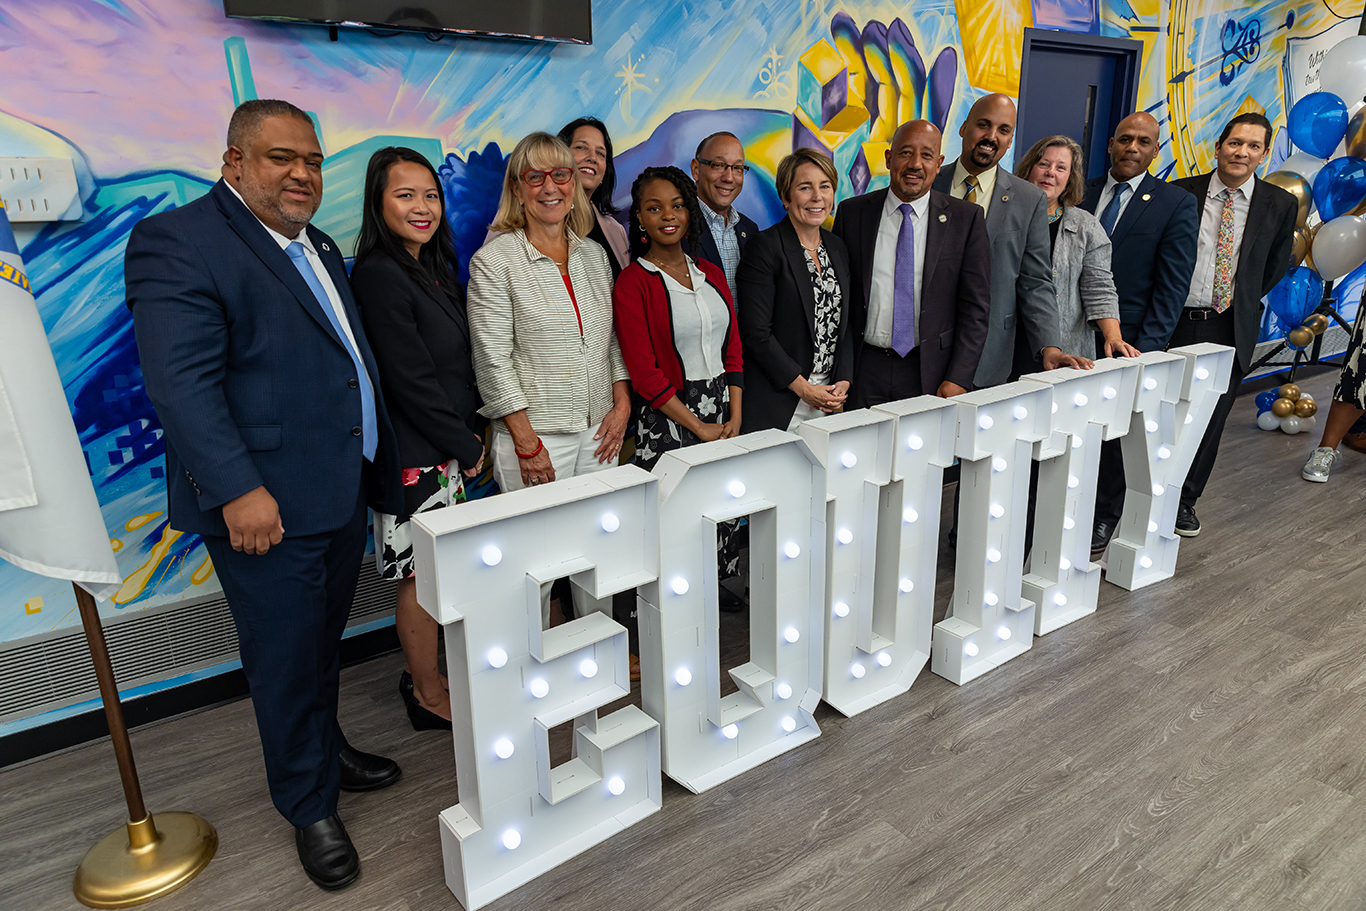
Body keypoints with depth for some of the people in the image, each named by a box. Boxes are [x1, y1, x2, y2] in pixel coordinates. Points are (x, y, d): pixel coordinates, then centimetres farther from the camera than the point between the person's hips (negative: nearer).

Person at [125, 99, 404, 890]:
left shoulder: (320, 248, 16)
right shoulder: (178, 241, -11)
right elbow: (182, 380, -20)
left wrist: (385, 464, 17)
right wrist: (237, 490, -25)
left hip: (345, 490, 8)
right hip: (265, 501, -8)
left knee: (323, 640, 22)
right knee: (287, 657, 7)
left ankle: (326, 750, 43)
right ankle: (311, 807, 26)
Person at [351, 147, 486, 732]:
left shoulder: (434, 267, 12)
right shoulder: (379, 275, -16)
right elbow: (410, 381, -19)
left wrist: (471, 433, 6)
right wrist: (466, 445, -11)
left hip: (447, 447, 8)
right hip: (415, 455, -8)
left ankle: (422, 676, 30)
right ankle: (429, 696, 19)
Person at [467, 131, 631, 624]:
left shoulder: (594, 255, 11)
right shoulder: (494, 261, -6)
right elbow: (493, 362, -10)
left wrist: (622, 403, 3)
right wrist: (527, 443, -12)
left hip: (599, 434, 5)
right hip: (536, 436, -5)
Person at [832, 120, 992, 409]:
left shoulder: (967, 218, 1)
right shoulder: (851, 212, 4)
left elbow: (975, 306, -1)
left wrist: (958, 379, -9)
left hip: (932, 374, -1)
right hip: (864, 370, 1)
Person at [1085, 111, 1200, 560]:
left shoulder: (1177, 204, 0)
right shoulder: (1082, 193, 9)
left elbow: (1173, 283, -4)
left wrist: (1147, 346, -13)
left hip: (1129, 337, -2)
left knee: (1114, 431, 7)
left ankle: (1103, 523, 22)